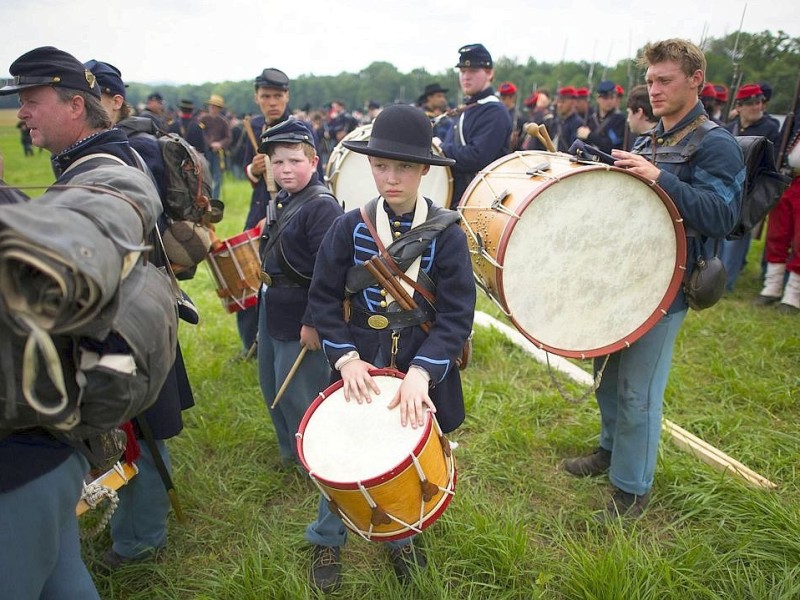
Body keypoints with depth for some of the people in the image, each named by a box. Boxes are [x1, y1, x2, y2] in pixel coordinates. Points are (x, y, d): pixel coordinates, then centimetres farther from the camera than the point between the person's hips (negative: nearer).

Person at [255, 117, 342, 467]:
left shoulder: (322, 206, -20)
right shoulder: (280, 202, 8)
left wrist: (313, 322, -23)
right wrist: (266, 295, 18)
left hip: (300, 316, -9)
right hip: (271, 310, 9)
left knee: (296, 394, 1)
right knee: (271, 386, 20)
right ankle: (290, 450, 42)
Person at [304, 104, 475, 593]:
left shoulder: (447, 233, -10)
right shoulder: (350, 228, -6)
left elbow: (457, 316, -14)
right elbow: (324, 298, -3)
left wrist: (421, 372, -26)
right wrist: (346, 357, -15)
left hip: (422, 373, 0)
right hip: (362, 369, 1)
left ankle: (401, 536, 47)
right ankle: (326, 542, 42)